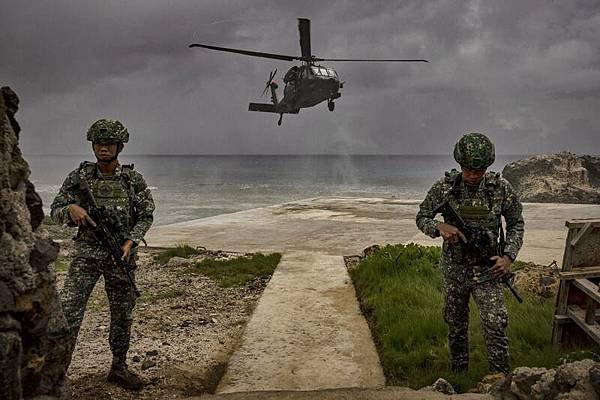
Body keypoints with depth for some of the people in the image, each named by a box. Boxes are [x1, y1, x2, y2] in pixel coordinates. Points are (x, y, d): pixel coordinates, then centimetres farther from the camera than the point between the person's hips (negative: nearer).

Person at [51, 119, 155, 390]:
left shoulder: (133, 179, 0)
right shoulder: (79, 177, 1)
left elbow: (146, 216, 3)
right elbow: (55, 212, 5)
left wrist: (131, 241, -12)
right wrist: (71, 208, -18)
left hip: (121, 255, 1)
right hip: (86, 254, -1)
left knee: (122, 314, 10)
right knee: (68, 310, -12)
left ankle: (119, 368, 27)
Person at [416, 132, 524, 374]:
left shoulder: (501, 188, -7)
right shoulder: (445, 187, -8)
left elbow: (516, 223, 5)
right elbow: (421, 218, 0)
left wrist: (508, 256, -7)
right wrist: (440, 227, -22)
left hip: (487, 270, -1)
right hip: (453, 268, 1)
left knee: (496, 326, -10)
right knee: (455, 325, 15)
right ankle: (458, 376, 32)